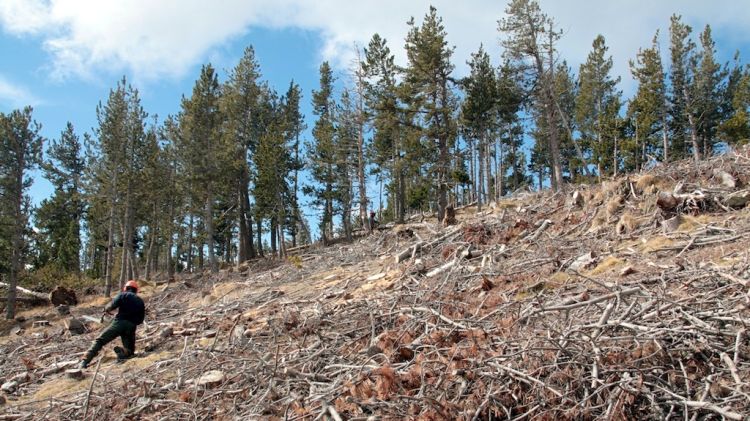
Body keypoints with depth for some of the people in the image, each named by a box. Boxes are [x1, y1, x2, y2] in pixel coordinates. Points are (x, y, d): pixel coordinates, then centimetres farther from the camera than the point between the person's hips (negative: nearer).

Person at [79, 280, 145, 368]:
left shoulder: (123, 295, 7)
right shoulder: (140, 301, 18)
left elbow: (112, 305, -6)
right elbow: (140, 320, 16)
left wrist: (106, 309, 14)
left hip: (119, 322, -3)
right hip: (131, 327, 3)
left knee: (99, 341, 4)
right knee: (129, 350, 16)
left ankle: (85, 361, -12)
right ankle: (123, 353, -20)